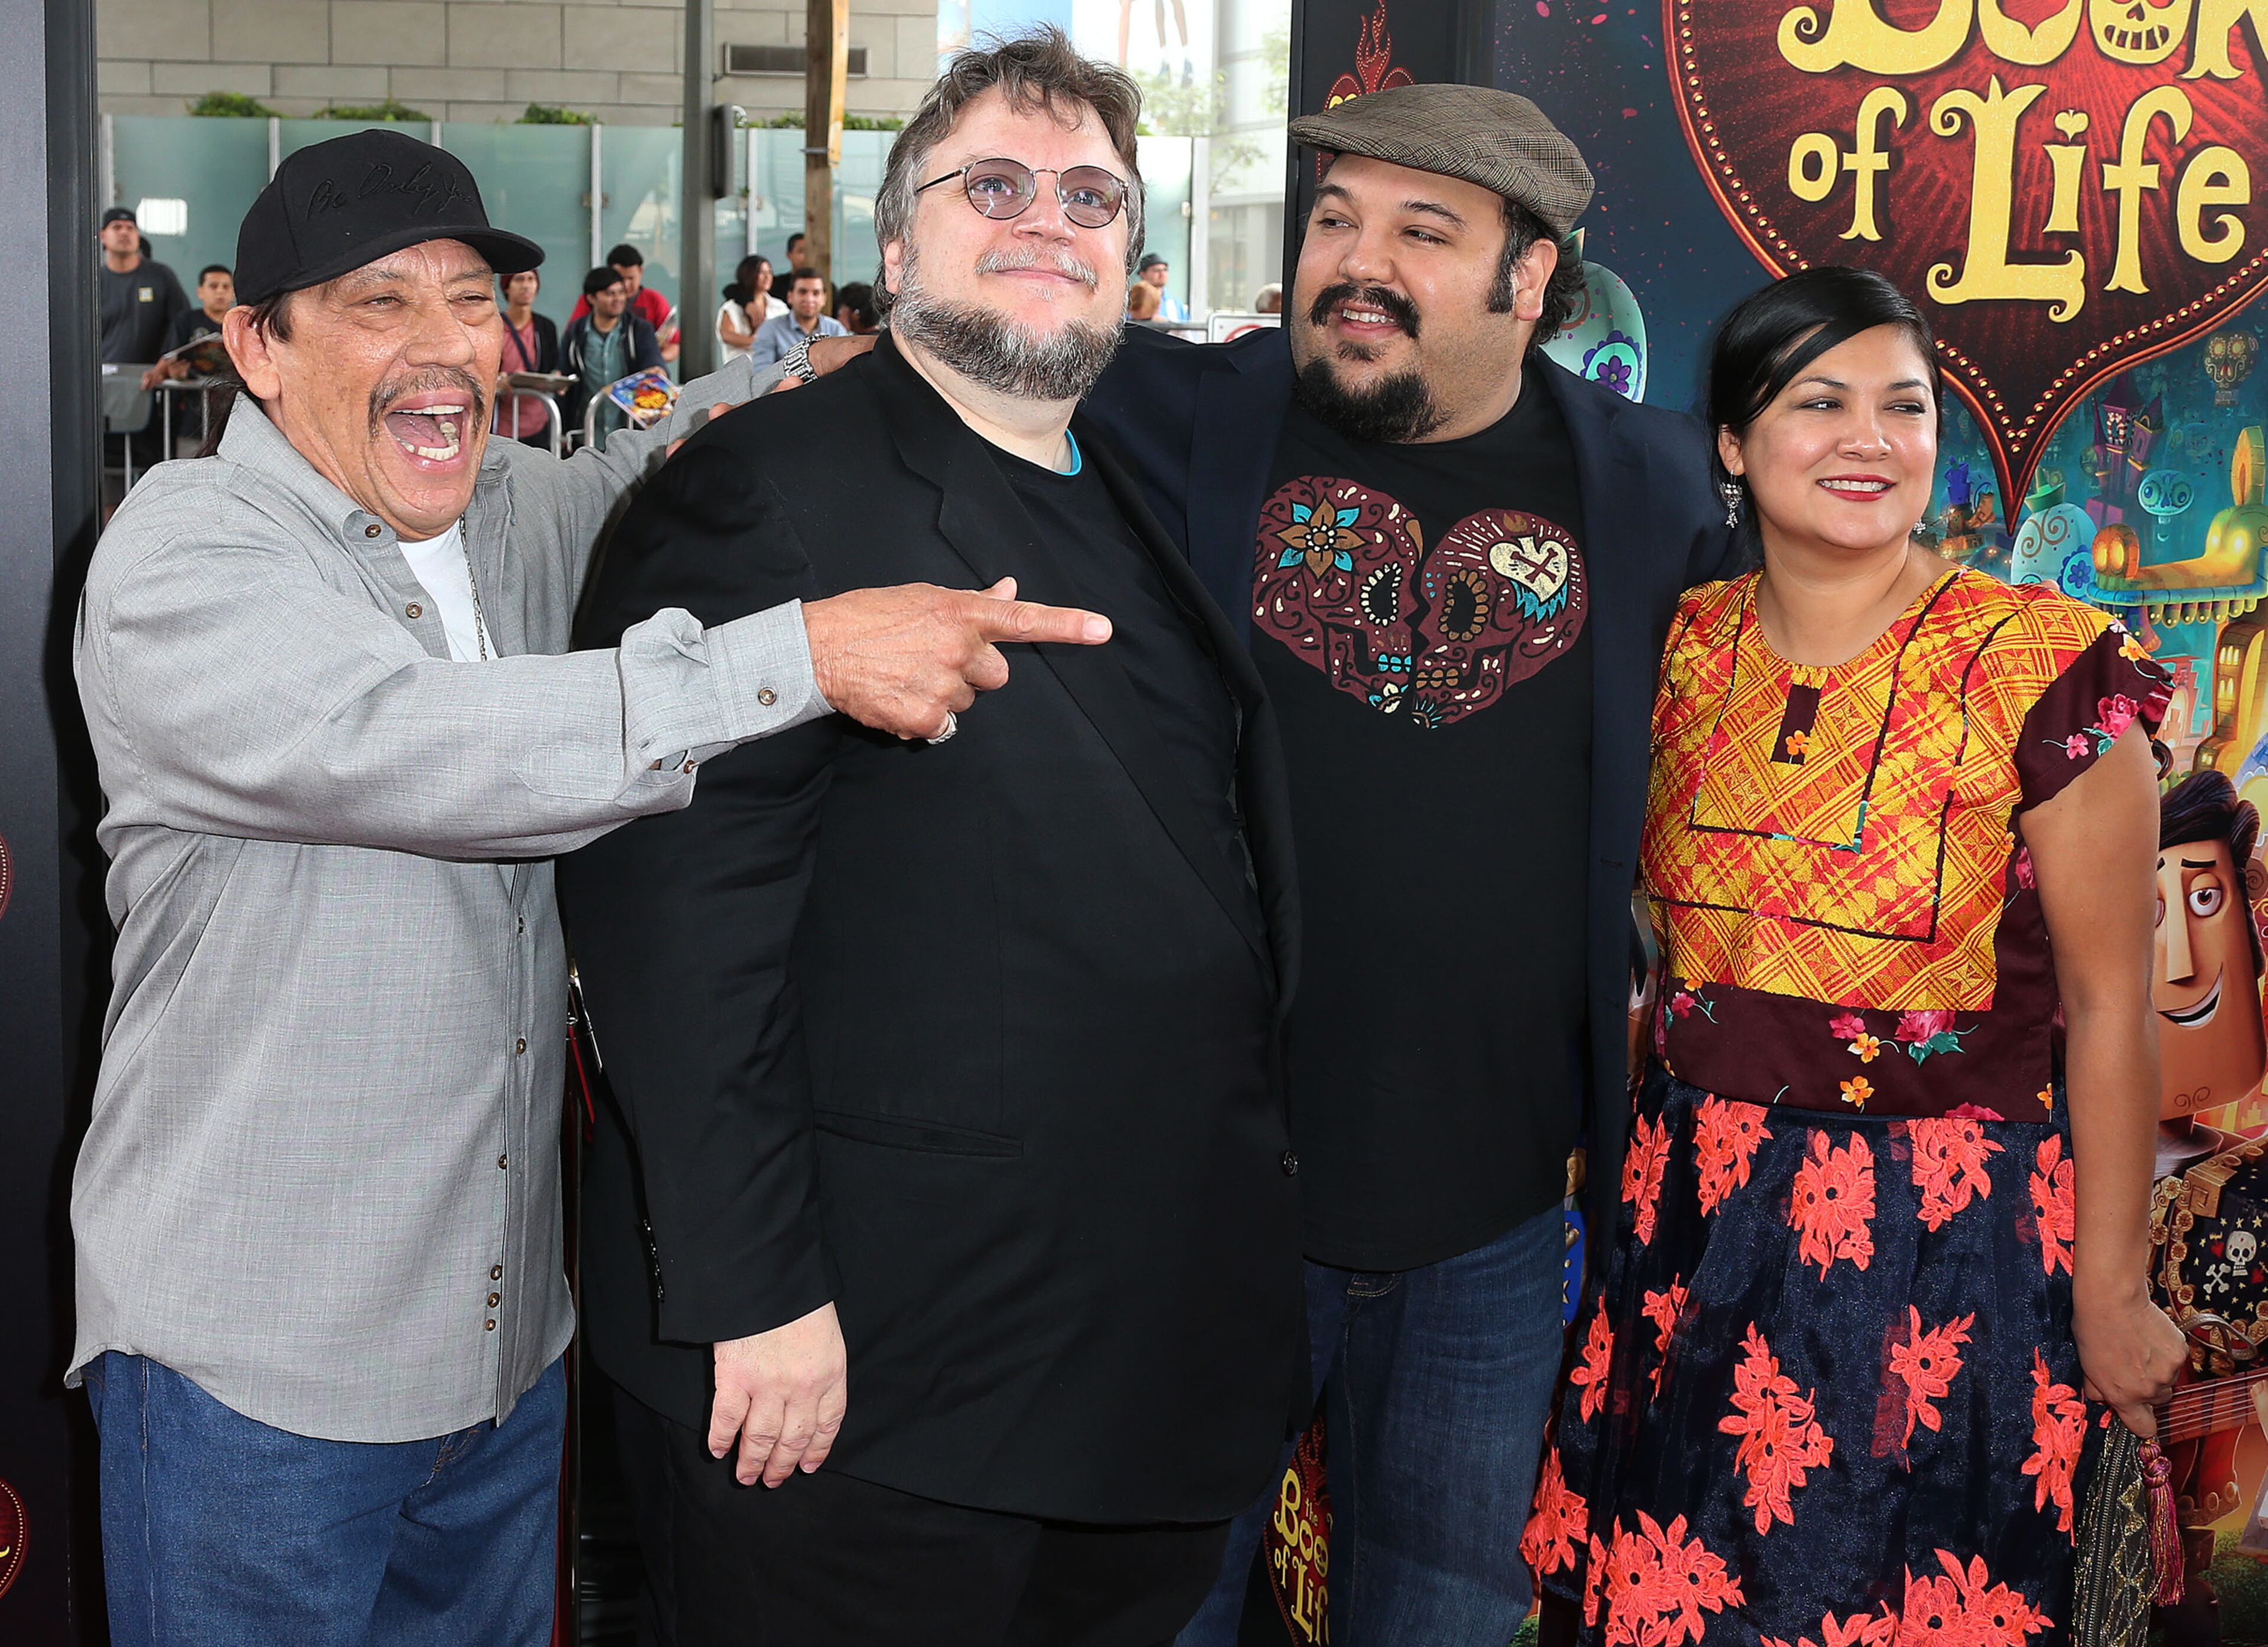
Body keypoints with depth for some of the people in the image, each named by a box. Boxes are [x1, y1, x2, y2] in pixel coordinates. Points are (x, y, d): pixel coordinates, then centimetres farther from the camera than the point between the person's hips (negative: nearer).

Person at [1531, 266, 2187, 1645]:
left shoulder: (2045, 669, -12)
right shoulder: (1684, 650, 2)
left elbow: (2108, 1006, -10)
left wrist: (2111, 1296, -8)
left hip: (1942, 1246, -4)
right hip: (1695, 1221, 4)